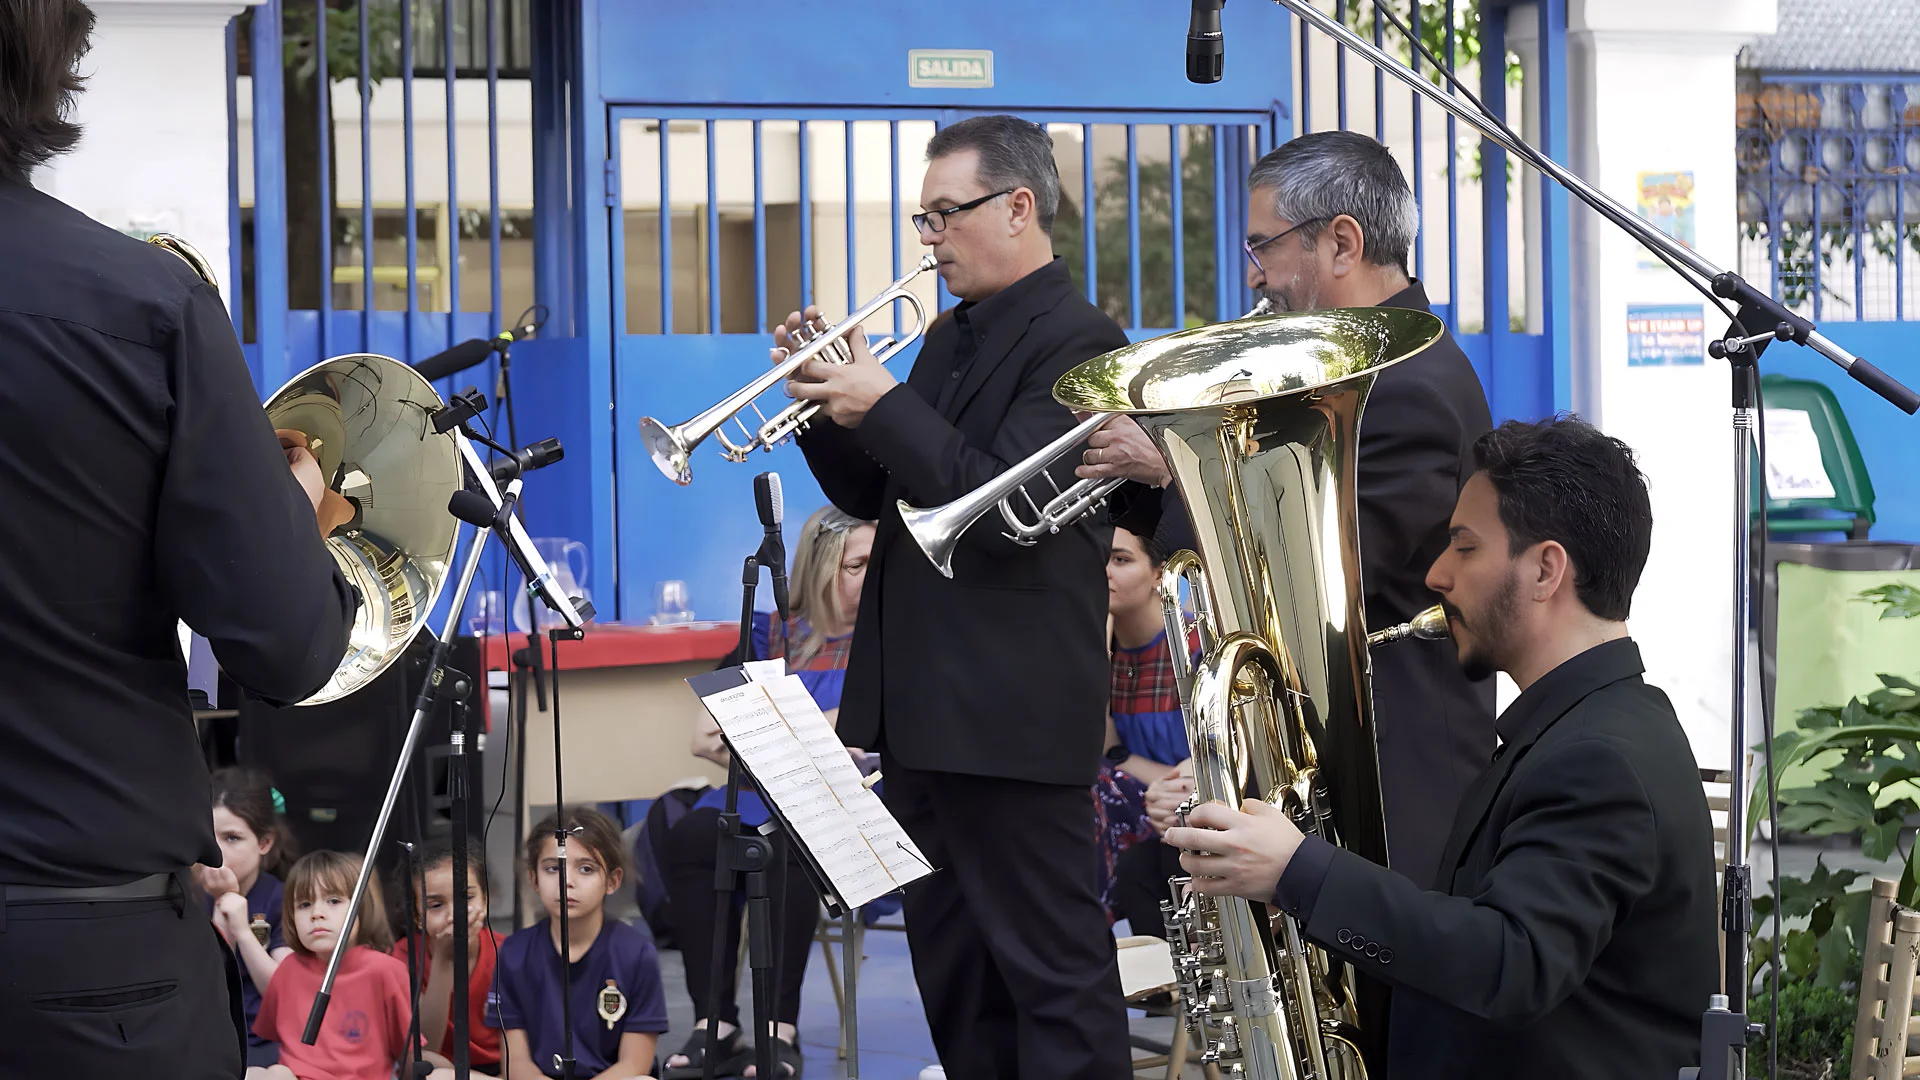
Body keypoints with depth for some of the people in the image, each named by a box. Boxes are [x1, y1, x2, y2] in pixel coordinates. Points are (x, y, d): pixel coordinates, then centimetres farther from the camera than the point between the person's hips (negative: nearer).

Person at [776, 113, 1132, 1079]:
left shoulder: (1076, 340, -12)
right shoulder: (950, 339, 16)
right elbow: (874, 495, 18)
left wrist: (884, 404, -18)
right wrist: (831, 404, 2)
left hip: (1011, 713, -10)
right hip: (922, 705, 10)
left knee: (1050, 966, -4)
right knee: (950, 963, 16)